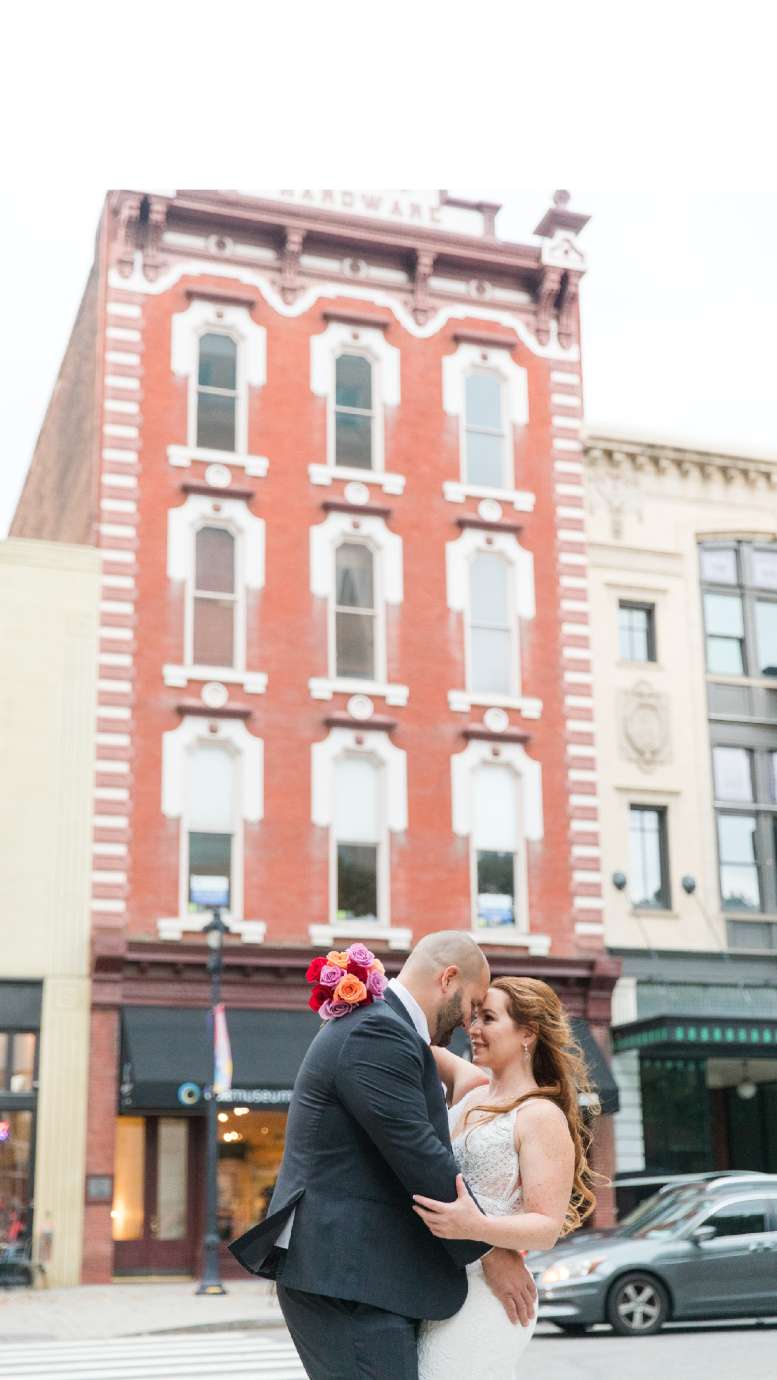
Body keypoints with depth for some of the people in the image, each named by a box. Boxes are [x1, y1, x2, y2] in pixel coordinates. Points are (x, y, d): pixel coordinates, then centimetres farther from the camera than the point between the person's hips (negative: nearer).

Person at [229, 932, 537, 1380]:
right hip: (348, 1277, -11)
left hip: (347, 1270, 11)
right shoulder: (377, 1034, -17)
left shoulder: (373, 1023, 17)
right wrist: (490, 1250, -12)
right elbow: (417, 1156, -20)